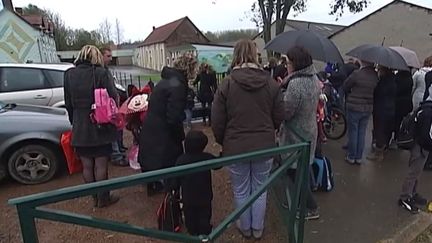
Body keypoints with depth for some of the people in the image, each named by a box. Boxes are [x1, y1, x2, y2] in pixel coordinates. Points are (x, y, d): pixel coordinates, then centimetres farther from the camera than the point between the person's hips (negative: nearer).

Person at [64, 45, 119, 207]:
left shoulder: (69, 75, 1)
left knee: (87, 166, 14)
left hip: (80, 128, 4)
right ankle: (103, 198, 21)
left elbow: (68, 103, 6)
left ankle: (95, 197, 28)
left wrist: (74, 122, 16)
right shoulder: (100, 73, -12)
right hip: (100, 128, -4)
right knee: (101, 165, 8)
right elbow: (113, 97, -12)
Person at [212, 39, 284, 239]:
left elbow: (217, 121, -8)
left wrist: (223, 142, 10)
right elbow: (279, 117, 1)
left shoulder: (227, 84, -12)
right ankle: (258, 228, 35)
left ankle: (245, 227, 36)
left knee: (241, 191, 16)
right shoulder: (271, 83, -6)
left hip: (236, 147, -2)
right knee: (260, 188, 18)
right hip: (264, 146, 2)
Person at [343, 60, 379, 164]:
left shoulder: (357, 74, -18)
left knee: (353, 132, 7)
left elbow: (345, 87, -6)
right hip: (368, 108, 4)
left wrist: (350, 94, 12)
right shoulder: (376, 76, -3)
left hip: (354, 107, -4)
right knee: (362, 133, 13)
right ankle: (359, 157, 22)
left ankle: (351, 157, 15)